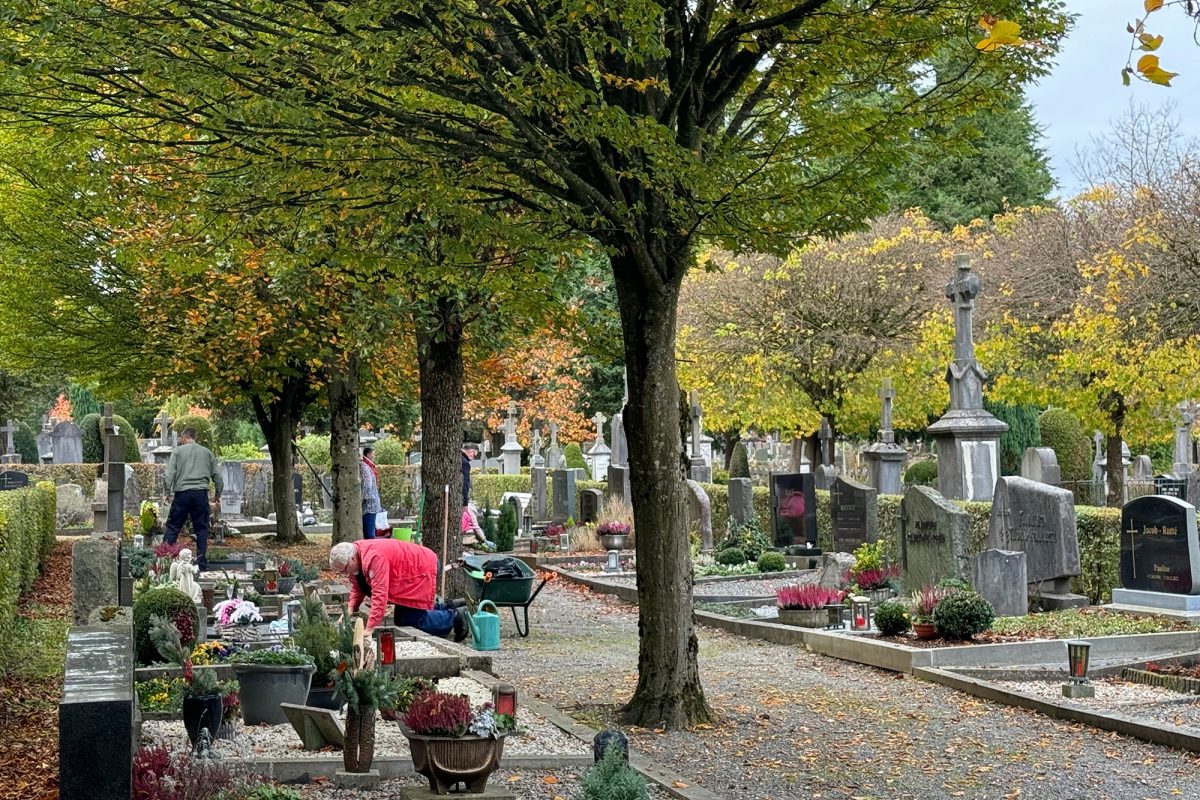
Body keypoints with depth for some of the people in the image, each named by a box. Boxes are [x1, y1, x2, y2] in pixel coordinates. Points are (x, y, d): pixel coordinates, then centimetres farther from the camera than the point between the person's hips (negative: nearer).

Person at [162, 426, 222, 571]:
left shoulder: (177, 451, 6)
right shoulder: (207, 452, 14)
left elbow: (169, 474, -4)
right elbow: (217, 475, 13)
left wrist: (166, 492, 1)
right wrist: (218, 494, 22)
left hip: (182, 493, -2)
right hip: (201, 494, 2)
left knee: (172, 526, 4)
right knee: (201, 528, 5)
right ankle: (202, 563, 4)